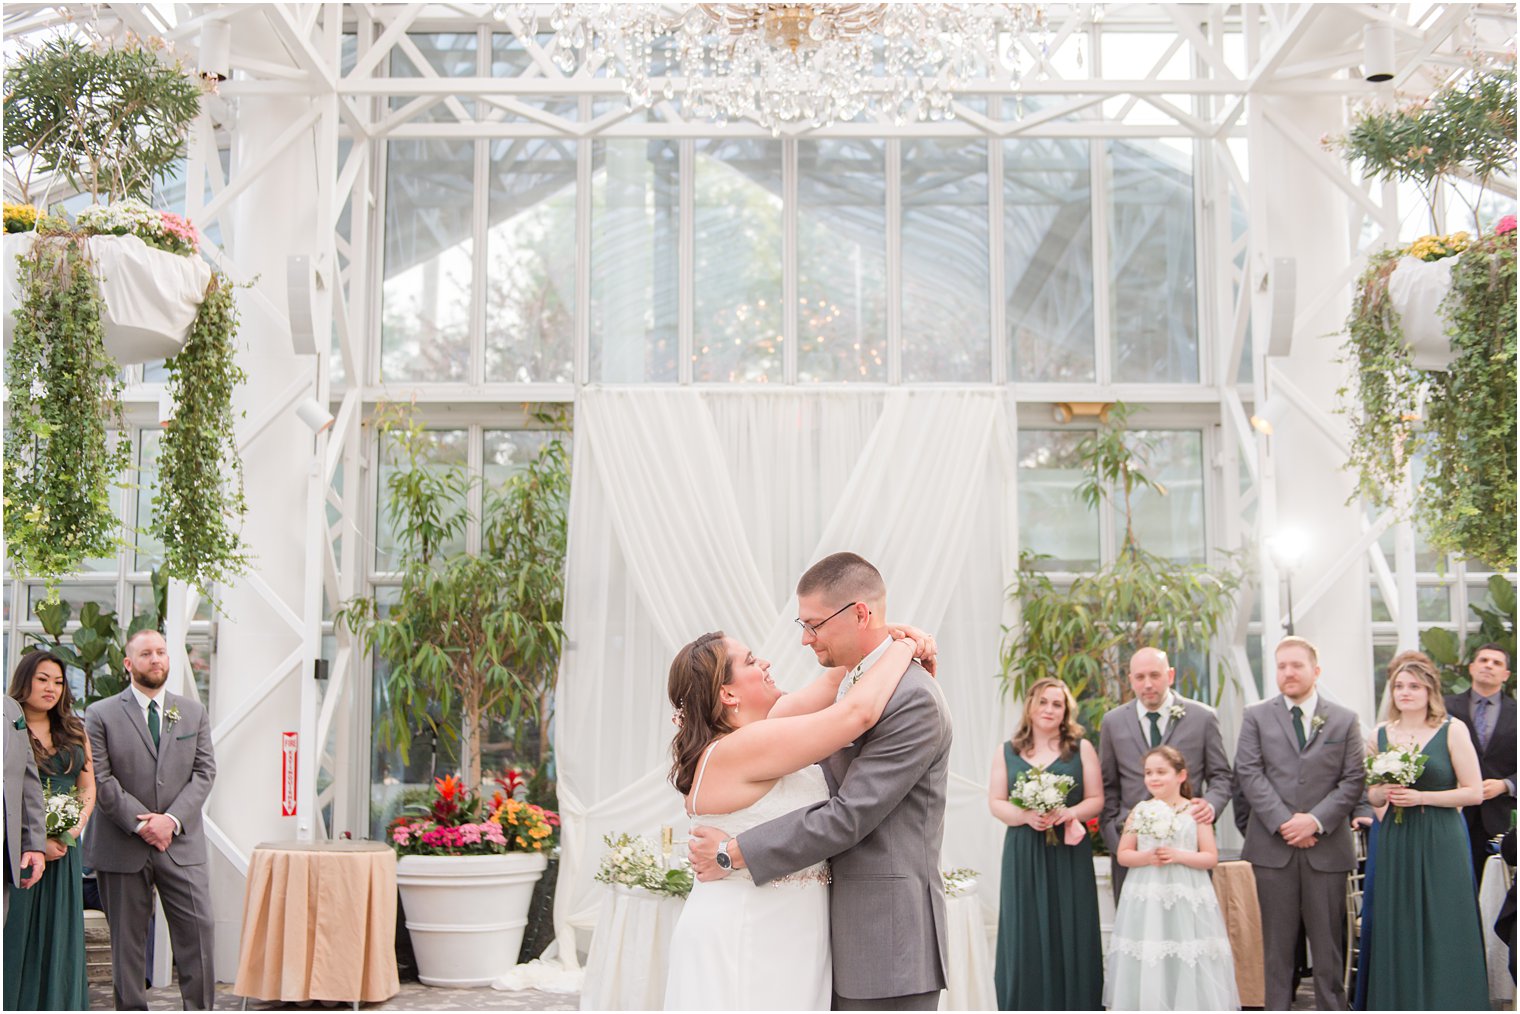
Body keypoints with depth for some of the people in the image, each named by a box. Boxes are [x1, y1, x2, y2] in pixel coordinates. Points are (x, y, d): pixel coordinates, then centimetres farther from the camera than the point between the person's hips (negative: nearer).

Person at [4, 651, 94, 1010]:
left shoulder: (74, 731, 12)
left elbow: (88, 788, 14)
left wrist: (75, 828, -4)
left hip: (63, 851, 5)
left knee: (60, 938, 7)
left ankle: (58, 1005, 15)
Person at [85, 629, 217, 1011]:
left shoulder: (193, 712, 11)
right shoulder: (101, 715, 1)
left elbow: (204, 771, 5)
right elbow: (99, 778, -5)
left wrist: (172, 819, -10)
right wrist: (139, 823, -13)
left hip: (182, 845, 2)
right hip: (122, 847, -2)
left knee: (198, 929, -3)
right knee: (127, 938, 5)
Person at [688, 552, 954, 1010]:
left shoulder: (914, 700, -17)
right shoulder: (846, 686, 13)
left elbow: (848, 815, -21)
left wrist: (732, 853, -15)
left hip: (887, 944, -9)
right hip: (844, 938, 9)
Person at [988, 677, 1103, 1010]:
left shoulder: (1081, 748, 6)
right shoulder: (1007, 752, 8)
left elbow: (1096, 799, 4)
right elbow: (996, 802, 4)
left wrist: (1069, 813, -16)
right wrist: (1026, 816, -14)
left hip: (1069, 855, 0)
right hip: (1023, 856, 1)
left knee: (1070, 935, -1)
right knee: (1026, 936, -1)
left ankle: (1071, 1006, 6)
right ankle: (1028, 1007, 5)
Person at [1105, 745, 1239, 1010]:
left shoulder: (1195, 811, 1)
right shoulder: (1139, 811, 7)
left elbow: (1211, 858, -1)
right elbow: (1122, 855, 6)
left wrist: (1179, 855, -15)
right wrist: (1146, 857, -12)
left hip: (1187, 901, -2)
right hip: (1145, 902, 2)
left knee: (1188, 967, -3)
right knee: (1146, 967, 1)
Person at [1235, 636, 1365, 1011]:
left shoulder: (1345, 720, 8)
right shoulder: (1256, 717, 7)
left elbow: (1353, 780, 2)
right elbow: (1249, 773, -2)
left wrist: (1316, 820, -11)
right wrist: (1283, 822, -12)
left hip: (1327, 846, 0)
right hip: (1273, 846, 0)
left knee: (1328, 939, 4)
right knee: (1277, 941, 3)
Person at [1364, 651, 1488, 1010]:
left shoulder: (1452, 730, -3)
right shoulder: (1381, 734, 9)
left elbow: (1474, 792, -6)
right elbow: (1372, 794, 17)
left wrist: (1421, 797, -15)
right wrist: (1384, 793, -6)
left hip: (1441, 845, -4)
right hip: (1396, 844, 4)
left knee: (1443, 936, -1)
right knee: (1398, 936, 5)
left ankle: (1445, 1004, 9)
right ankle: (1401, 1004, 14)